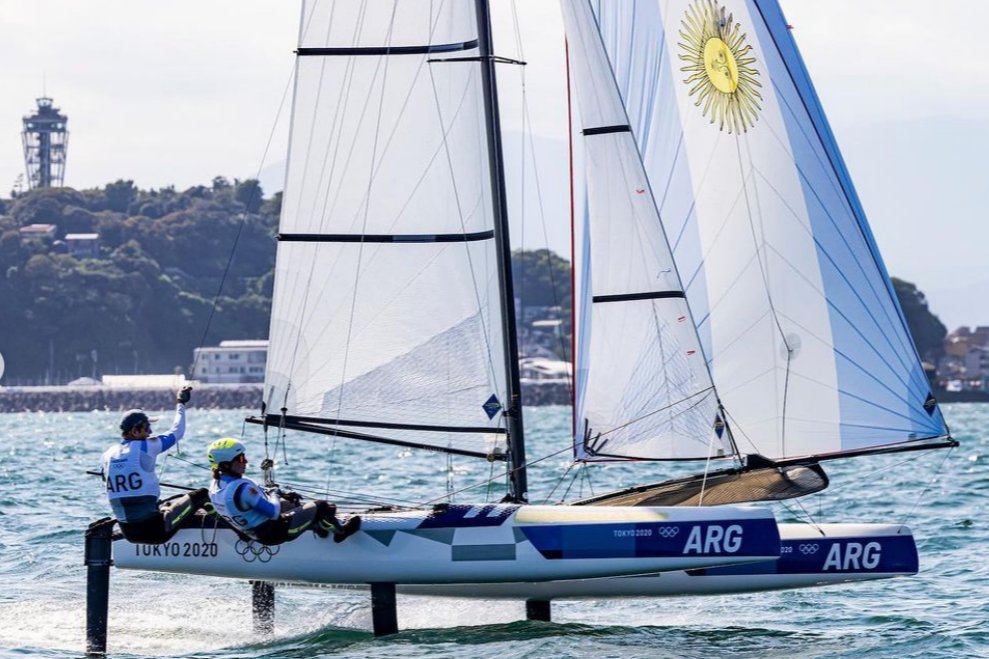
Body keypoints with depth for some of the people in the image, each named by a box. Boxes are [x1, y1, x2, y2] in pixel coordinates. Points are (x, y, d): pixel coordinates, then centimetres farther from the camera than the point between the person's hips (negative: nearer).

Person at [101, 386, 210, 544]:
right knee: (201, 494, -5)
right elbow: (177, 432, 3)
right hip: (152, 530, -7)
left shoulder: (108, 455, 6)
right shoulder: (146, 447, -9)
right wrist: (180, 403, 17)